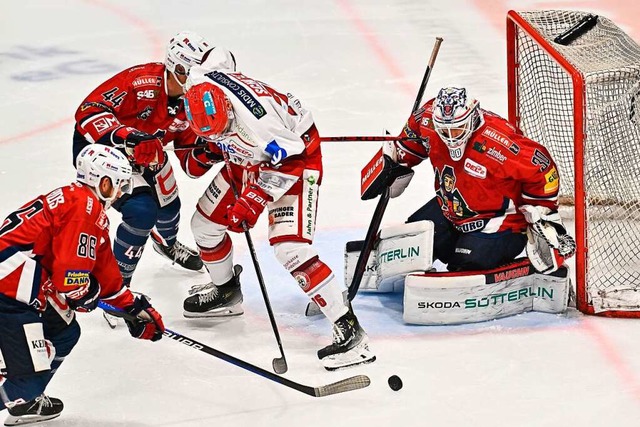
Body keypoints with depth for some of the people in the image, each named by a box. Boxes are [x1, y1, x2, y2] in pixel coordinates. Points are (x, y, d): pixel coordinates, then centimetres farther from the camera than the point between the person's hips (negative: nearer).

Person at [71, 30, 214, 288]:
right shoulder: (142, 82, -34)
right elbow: (89, 111, -39)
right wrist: (125, 137, -50)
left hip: (145, 155, 8)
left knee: (168, 205, 23)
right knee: (142, 211, -23)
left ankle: (166, 243, 61)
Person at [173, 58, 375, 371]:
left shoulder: (255, 119, -40)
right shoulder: (198, 83, -20)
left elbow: (290, 159, -28)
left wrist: (255, 199, -29)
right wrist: (212, 145, -1)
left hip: (297, 153, -8)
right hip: (248, 157, 8)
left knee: (289, 248, -21)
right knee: (205, 222, 14)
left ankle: (347, 328, -18)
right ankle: (226, 292, 41)